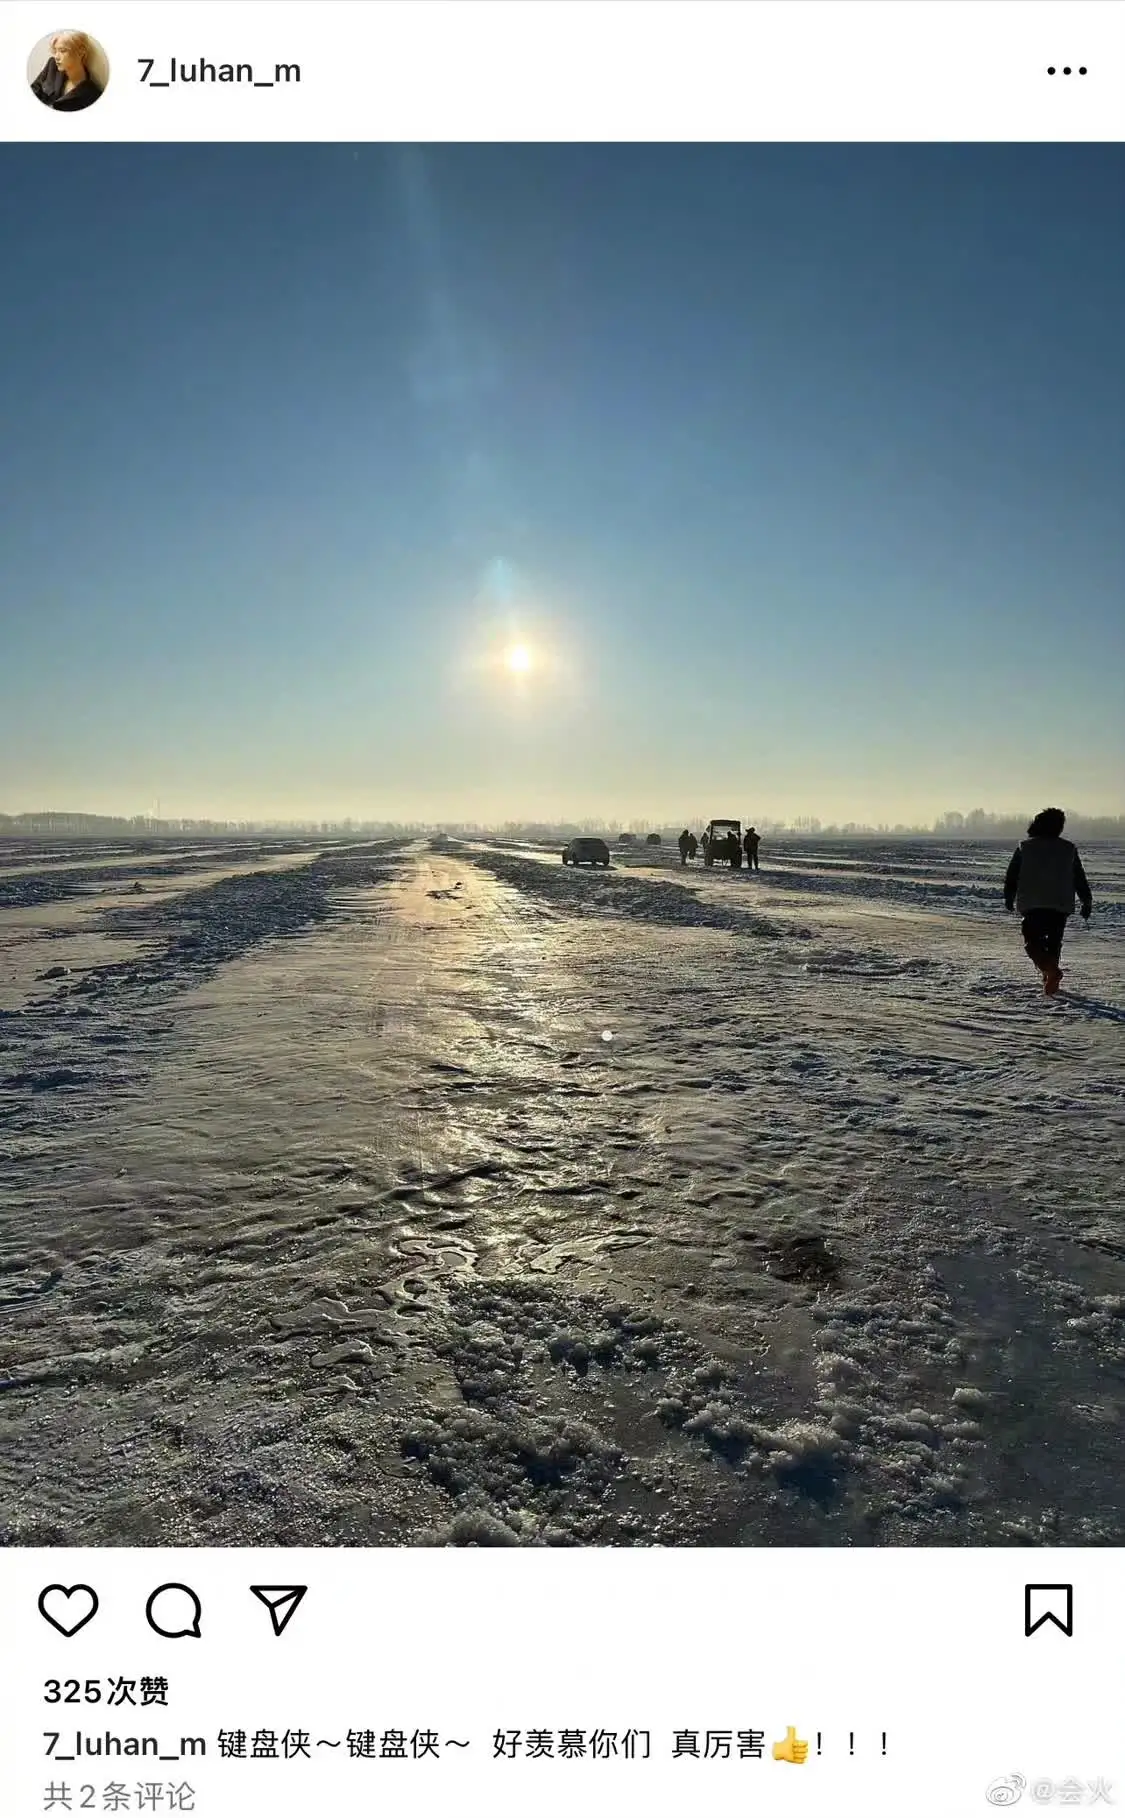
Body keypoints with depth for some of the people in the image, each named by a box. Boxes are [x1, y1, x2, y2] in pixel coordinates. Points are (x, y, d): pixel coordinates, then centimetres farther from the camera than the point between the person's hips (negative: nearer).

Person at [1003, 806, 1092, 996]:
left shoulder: (1024, 846, 2)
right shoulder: (1069, 849, 7)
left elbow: (1012, 876, 6)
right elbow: (1080, 879, 11)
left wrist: (1009, 898, 19)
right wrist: (1087, 902, 21)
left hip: (1031, 905, -2)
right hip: (1061, 905, 2)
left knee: (1032, 941, 1)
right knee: (1054, 943, 15)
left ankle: (1051, 969, -24)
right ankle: (1051, 980, 12)